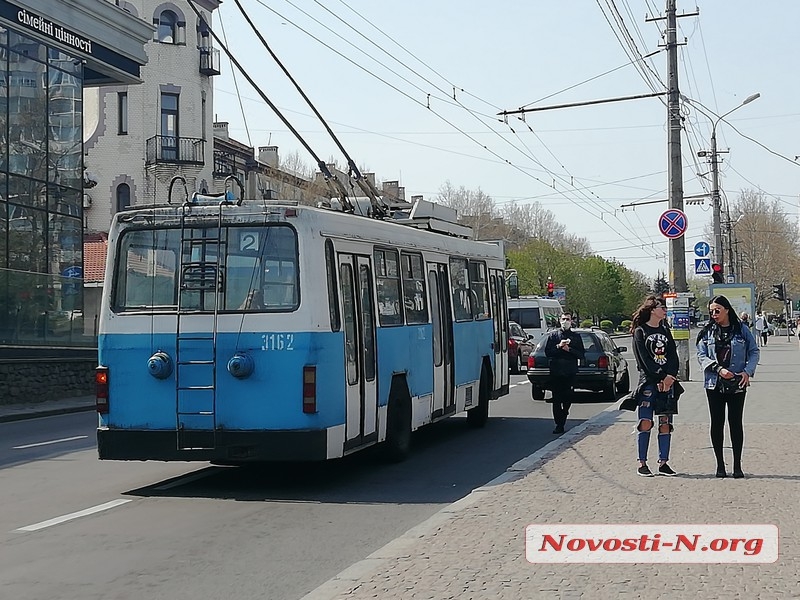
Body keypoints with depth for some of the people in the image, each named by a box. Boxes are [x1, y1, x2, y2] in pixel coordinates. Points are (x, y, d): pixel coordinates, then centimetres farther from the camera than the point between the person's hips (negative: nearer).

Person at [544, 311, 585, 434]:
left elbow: (581, 355, 4)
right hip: (556, 372, -1)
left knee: (567, 400, 3)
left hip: (570, 373, 1)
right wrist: (558, 346, -12)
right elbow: (547, 352, 2)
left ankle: (561, 423, 18)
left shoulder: (576, 336, 10)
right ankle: (559, 424, 0)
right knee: (556, 400, -3)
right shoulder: (553, 335, 8)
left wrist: (569, 349, -10)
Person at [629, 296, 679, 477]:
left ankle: (663, 463, 5)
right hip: (648, 382, -5)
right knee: (645, 423, -8)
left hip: (667, 382, 5)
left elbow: (673, 356, 10)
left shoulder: (665, 331, 18)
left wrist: (670, 377, -7)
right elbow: (644, 359, -6)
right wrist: (661, 379, -12)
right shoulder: (640, 331, 2)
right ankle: (642, 463, -4)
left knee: (665, 424, 1)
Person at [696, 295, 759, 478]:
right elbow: (701, 355, -1)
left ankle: (737, 465, 8)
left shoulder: (741, 330, 2)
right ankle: (720, 464, 13)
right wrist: (718, 369, -15)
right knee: (717, 422, 5)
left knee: (735, 422, 1)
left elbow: (754, 351, 5)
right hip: (714, 384, 1)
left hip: (737, 384, -1)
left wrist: (747, 371, -10)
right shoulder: (707, 332, 5)